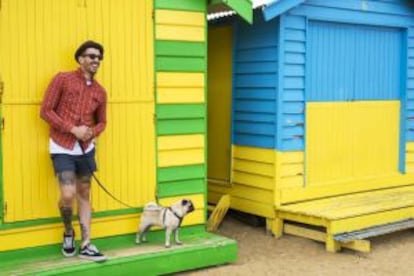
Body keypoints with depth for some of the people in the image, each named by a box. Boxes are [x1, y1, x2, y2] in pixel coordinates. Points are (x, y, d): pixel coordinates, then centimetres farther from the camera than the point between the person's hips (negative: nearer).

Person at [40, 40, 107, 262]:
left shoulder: (100, 92, 5)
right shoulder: (62, 79, -7)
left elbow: (101, 122, 15)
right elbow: (45, 111, -10)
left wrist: (91, 132, -9)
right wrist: (73, 129, -18)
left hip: (86, 148, 5)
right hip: (62, 148, -5)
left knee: (84, 195, 8)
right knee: (68, 194, -14)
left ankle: (86, 245, 14)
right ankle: (68, 232, 17)